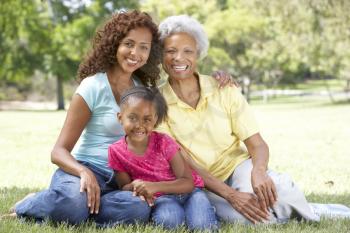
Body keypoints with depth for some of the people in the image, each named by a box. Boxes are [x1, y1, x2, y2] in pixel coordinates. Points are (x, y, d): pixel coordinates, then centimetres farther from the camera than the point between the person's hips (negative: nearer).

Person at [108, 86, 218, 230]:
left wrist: (155, 187, -33)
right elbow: (124, 186, 1)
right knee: (169, 220, -34)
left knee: (202, 226, -29)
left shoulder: (163, 143, -15)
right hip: (160, 198, 1)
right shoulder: (116, 151, -9)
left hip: (186, 191, -1)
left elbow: (188, 182, -17)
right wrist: (135, 187, -25)